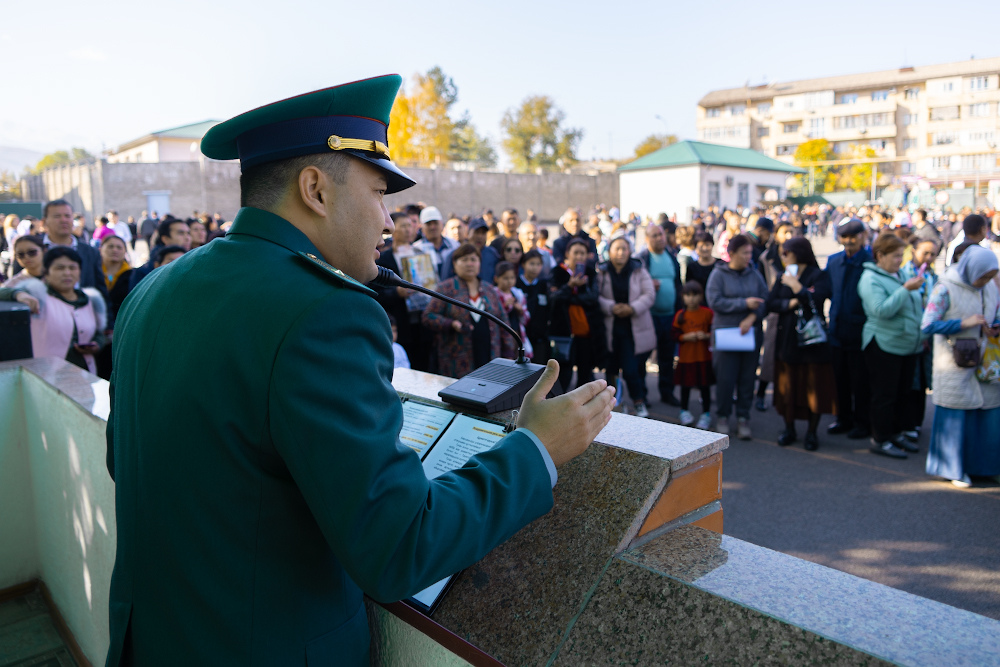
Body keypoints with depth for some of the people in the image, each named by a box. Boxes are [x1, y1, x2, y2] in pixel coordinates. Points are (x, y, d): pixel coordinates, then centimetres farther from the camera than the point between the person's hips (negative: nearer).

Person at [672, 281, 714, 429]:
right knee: (685, 385, 10)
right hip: (685, 357, 1)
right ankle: (684, 411, 27)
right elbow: (675, 334, 0)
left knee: (705, 386, 5)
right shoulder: (680, 315, 1)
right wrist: (686, 337, -16)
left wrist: (706, 336, -18)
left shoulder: (708, 313, -2)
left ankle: (706, 413, 18)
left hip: (704, 357, -1)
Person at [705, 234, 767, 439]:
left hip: (751, 333, 3)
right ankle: (723, 417, 17)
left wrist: (752, 318, -15)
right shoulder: (718, 274, -2)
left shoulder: (754, 274, 8)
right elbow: (715, 301, -13)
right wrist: (745, 303, -15)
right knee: (725, 378, -1)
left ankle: (743, 418, 16)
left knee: (747, 378, 5)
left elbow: (765, 300, 1)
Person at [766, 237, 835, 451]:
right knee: (787, 385, 7)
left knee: (813, 385, 1)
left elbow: (817, 300, -21)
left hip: (811, 337, -4)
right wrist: (790, 303, -13)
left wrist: (796, 286, -14)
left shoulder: (819, 276, -4)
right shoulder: (783, 277, 11)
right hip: (787, 338, 5)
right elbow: (771, 303, 2)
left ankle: (812, 432, 12)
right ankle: (789, 429, 20)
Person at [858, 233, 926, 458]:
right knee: (885, 395, -2)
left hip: (907, 345, 8)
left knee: (903, 393, 14)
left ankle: (897, 433, 26)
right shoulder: (870, 279, -12)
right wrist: (906, 289, -27)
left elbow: (914, 306, 23)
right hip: (884, 345, -8)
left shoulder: (899, 274, 12)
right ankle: (880, 440, 7)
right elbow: (882, 310, -25)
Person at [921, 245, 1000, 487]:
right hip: (954, 364, -5)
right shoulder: (946, 288, -13)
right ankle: (953, 469, 16)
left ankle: (980, 465, 24)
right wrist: (963, 323, -21)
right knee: (955, 415, 1)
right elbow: (928, 325, -16)